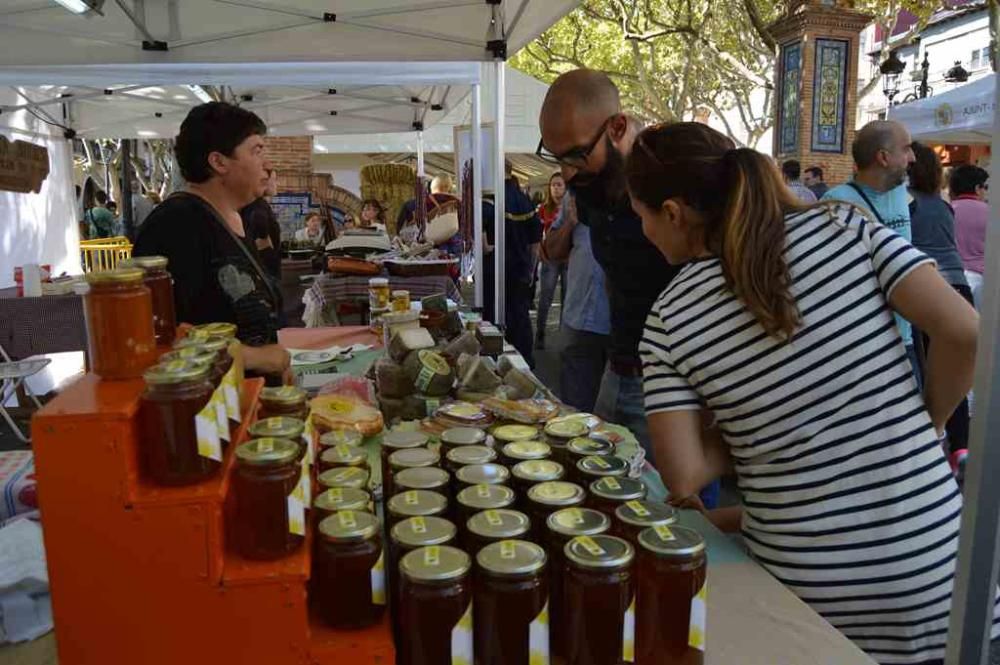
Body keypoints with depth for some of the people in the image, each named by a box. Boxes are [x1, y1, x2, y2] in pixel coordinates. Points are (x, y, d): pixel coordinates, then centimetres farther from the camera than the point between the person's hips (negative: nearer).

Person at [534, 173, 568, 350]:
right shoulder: (544, 208, 3)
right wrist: (540, 252, -3)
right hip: (550, 257, 0)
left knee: (567, 297, 6)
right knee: (545, 297, 0)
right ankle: (540, 335, 9)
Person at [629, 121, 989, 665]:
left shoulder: (669, 319, -10)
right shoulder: (843, 225, -7)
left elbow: (684, 479, -13)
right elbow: (964, 331, -12)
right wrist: (925, 426, 5)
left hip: (810, 587, -1)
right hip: (932, 556, 2)